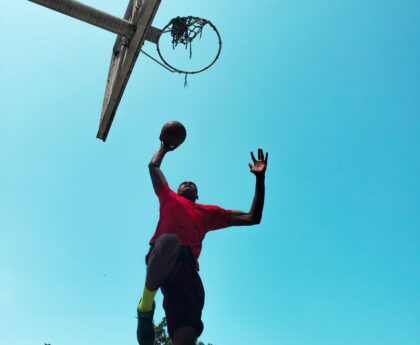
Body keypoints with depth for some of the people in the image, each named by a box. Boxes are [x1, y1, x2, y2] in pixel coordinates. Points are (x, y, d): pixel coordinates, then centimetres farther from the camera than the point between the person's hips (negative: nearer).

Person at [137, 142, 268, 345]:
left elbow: (252, 218, 30)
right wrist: (164, 148, 55)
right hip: (161, 256, -2)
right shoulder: (169, 198, 32)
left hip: (187, 263, 2)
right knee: (169, 241, -42)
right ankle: (146, 306, -23)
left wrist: (260, 178, 26)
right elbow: (153, 166, 38)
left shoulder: (209, 212, 33)